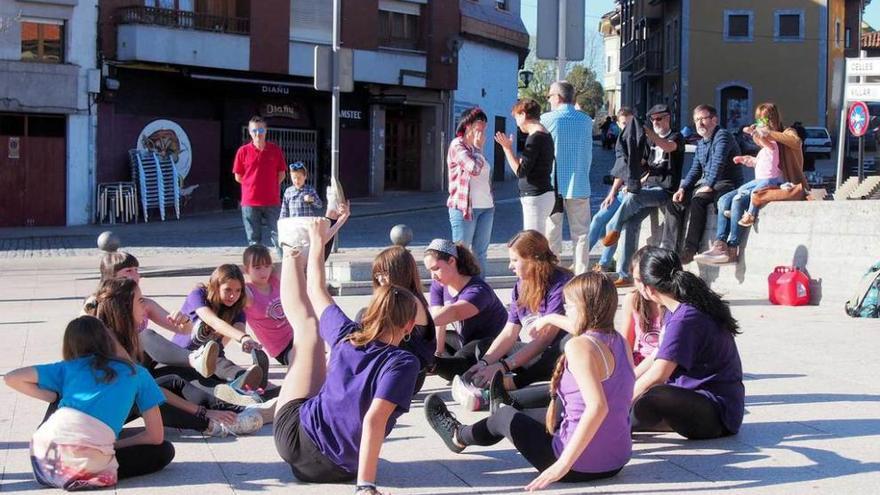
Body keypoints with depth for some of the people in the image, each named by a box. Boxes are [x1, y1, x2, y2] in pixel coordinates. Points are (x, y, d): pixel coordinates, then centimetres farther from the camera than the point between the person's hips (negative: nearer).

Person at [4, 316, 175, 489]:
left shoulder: (68, 367, 23)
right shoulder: (137, 373, 20)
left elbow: (11, 378, 21)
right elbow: (156, 436, 18)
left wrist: (55, 397, 25)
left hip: (45, 454, 4)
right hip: (89, 459, -4)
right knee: (165, 451, 16)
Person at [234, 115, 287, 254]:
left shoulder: (275, 150, 3)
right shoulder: (243, 151, -1)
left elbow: (281, 174, 10)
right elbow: (238, 177, 6)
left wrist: (271, 186, 5)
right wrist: (253, 185, 7)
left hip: (272, 202, 0)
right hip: (250, 202, 0)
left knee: (278, 236, -1)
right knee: (254, 239, 7)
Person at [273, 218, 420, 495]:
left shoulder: (348, 336, -8)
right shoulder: (403, 363, -20)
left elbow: (318, 292, 8)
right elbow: (374, 420, -31)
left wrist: (317, 240, 24)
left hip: (292, 433, 3)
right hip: (337, 469, -3)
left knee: (308, 323, 24)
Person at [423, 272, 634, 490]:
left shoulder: (579, 346, -21)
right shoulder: (619, 341, 3)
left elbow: (597, 407, -35)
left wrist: (562, 464, -33)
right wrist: (553, 319, 44)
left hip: (581, 467, -7)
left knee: (506, 416, 20)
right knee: (529, 414, 33)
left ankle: (458, 437, 51)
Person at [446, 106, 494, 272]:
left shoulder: (476, 147, 18)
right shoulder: (457, 145, -7)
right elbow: (474, 168, -21)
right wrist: (478, 148, -6)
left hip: (486, 207, 8)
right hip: (464, 208, -8)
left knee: (480, 253, 9)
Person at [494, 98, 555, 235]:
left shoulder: (535, 138, -16)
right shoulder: (546, 136, 13)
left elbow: (520, 171, -17)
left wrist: (507, 148, -11)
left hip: (536, 198, -10)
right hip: (544, 194, 10)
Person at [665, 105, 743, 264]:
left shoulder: (722, 135, -10)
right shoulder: (701, 143, 18)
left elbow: (718, 163, -21)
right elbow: (695, 170, 18)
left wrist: (709, 186, -28)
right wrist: (682, 189, 2)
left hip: (726, 184, -9)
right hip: (705, 184, 9)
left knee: (698, 200, -34)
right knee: (674, 203, -5)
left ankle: (690, 249, -35)